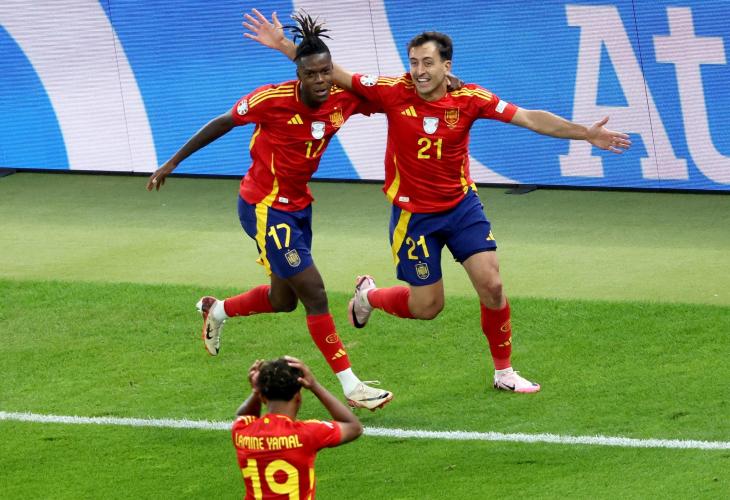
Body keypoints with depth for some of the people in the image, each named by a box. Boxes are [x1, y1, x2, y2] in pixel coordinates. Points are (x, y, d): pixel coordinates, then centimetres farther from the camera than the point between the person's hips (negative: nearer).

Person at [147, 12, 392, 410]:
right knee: (314, 292, -13)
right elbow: (223, 123, -10)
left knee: (283, 300, 20)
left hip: (298, 205, 7)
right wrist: (173, 162, -4)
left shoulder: (344, 98, -12)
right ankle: (350, 386, -7)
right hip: (265, 208, -7)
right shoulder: (272, 100, -24)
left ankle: (216, 311, 49)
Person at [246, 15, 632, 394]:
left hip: (461, 205, 2)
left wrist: (585, 133, -19)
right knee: (427, 307, 4)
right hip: (413, 213, -2)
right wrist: (282, 45, -16)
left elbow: (531, 119, -12)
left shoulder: (468, 98, -12)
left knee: (491, 285, -10)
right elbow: (334, 75, -11)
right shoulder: (394, 92, -16)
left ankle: (503, 372, 9)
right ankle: (368, 294, 37)